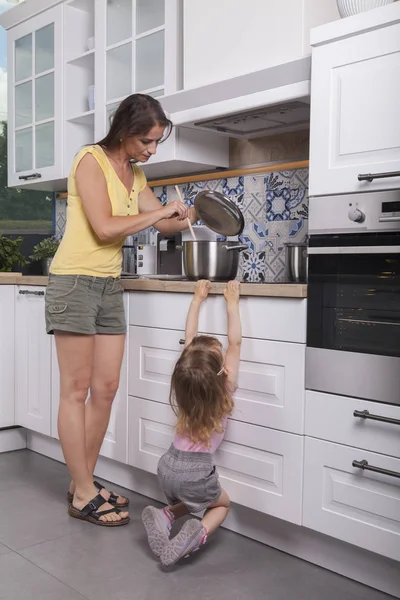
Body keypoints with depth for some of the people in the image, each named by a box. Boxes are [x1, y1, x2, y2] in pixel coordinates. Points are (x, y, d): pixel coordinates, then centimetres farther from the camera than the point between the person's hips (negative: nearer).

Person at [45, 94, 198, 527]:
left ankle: (83, 482, 19)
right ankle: (84, 496, 5)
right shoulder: (91, 160, -9)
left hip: (109, 286, 8)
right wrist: (161, 212, -12)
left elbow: (163, 223, 20)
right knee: (76, 390, -2)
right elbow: (104, 228, -19)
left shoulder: (135, 174, 14)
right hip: (75, 280, -8)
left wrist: (193, 216, 2)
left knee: (105, 388, 6)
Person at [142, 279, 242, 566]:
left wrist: (197, 300, 16)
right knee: (222, 503, 24)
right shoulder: (225, 389, -11)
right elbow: (235, 342, -5)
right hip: (196, 472, -4)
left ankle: (166, 515, 3)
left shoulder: (184, 379, -2)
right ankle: (199, 533, -5)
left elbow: (190, 339, 9)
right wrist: (232, 303, 0)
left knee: (190, 499, 33)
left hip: (168, 466, 5)